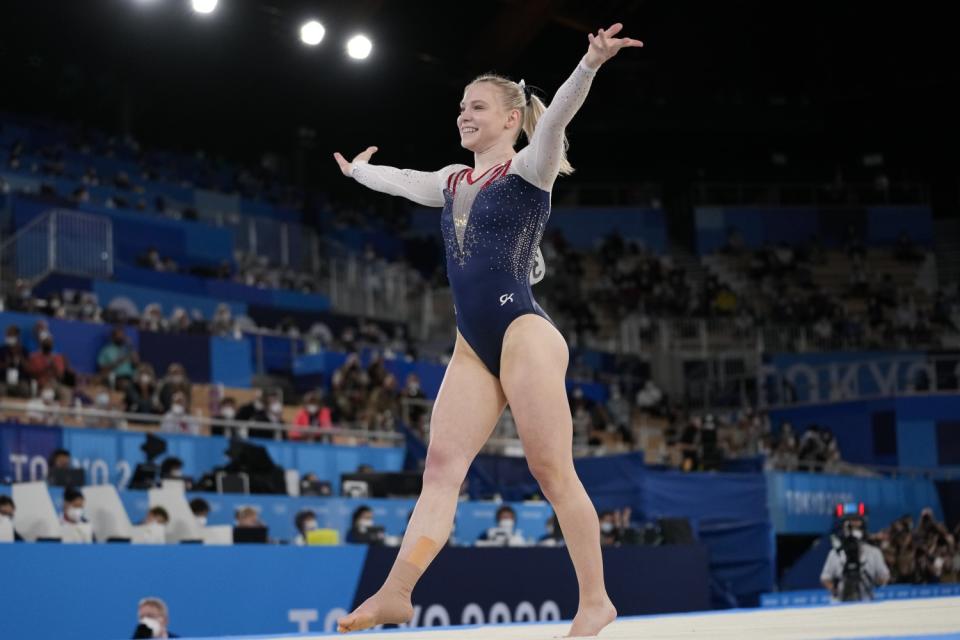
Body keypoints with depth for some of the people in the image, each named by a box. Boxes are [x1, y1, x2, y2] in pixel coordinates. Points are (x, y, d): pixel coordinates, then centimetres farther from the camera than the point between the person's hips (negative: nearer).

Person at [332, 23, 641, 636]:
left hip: (524, 333, -7)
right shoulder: (452, 182, 20)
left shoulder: (529, 169, 0)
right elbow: (396, 179, 40)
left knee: (553, 471, -8)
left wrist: (591, 62, -36)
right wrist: (357, 170, 58)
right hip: (473, 347, 7)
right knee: (441, 465, -1)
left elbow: (557, 115, -19)